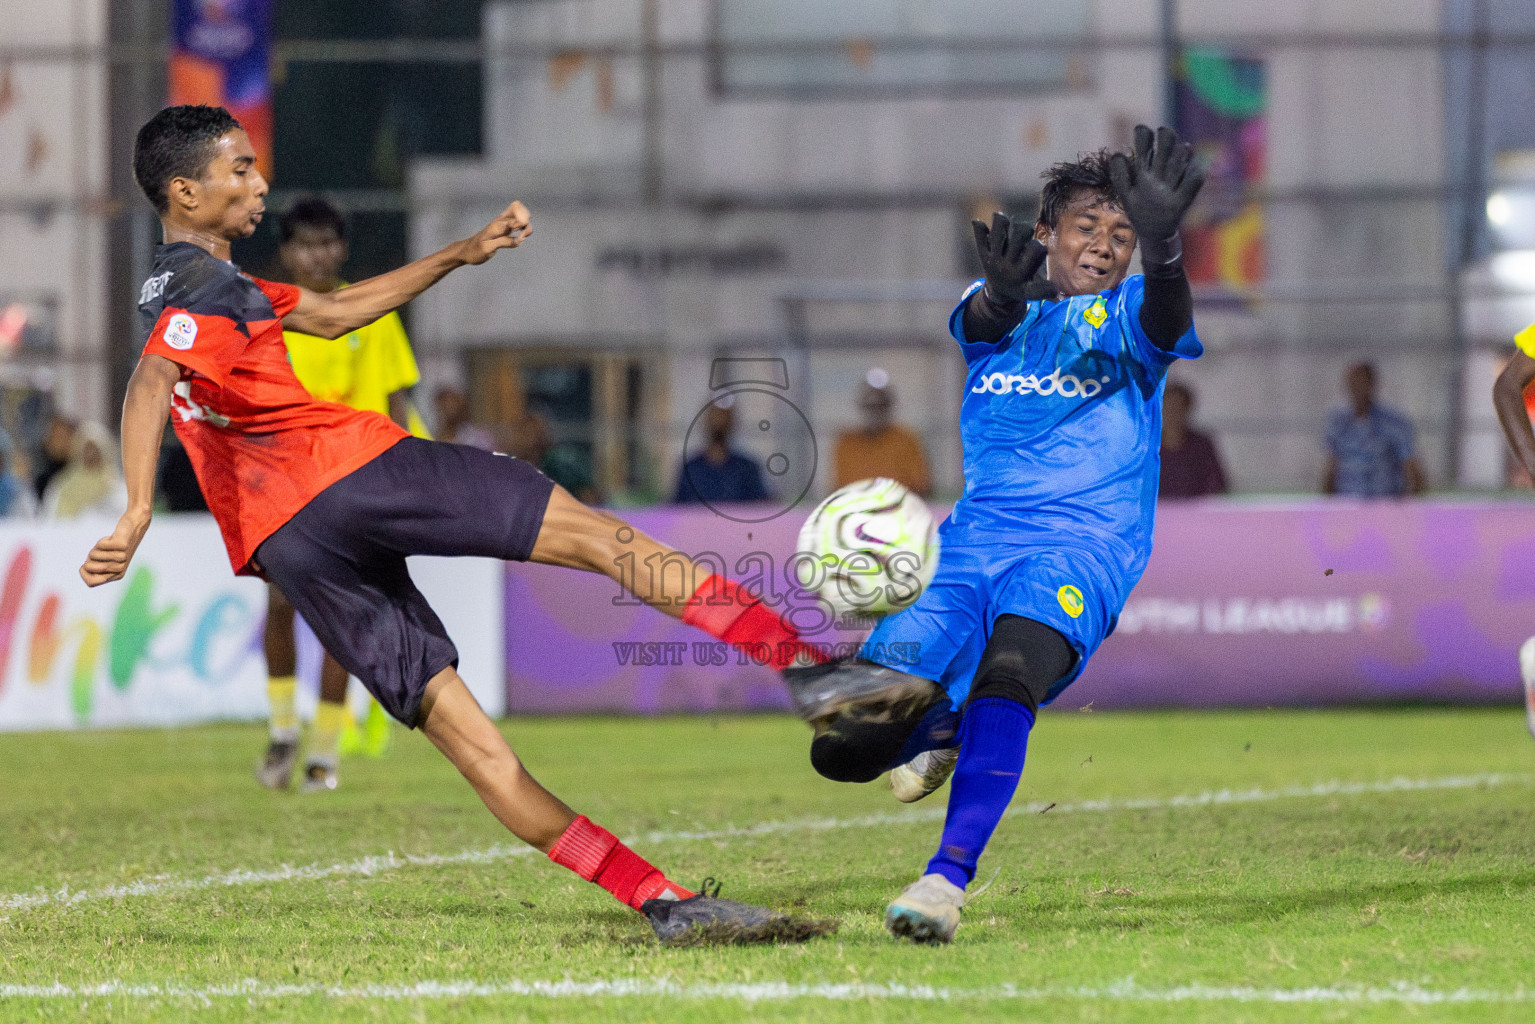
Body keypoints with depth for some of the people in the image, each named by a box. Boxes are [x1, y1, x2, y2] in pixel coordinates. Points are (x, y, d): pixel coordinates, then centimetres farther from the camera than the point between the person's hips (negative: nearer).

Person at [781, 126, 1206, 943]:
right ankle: (943, 729, 22)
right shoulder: (1002, 310, 18)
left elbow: (1165, 324, -15)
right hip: (974, 541, 3)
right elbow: (983, 320, -9)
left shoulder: (1124, 315, 12)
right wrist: (1002, 293, -36)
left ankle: (948, 877, -41)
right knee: (846, 746, -11)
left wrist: (1163, 246, -39)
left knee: (1010, 666, -38)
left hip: (1082, 548, -3)